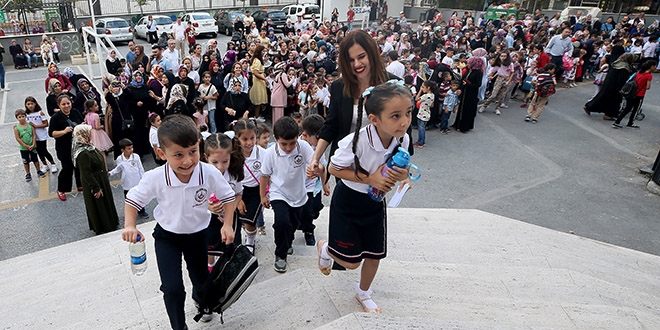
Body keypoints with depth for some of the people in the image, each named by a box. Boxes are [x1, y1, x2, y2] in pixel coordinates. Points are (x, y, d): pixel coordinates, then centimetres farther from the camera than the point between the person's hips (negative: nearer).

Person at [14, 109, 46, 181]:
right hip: (23, 148, -1)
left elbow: (34, 135, -5)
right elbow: (18, 138, -11)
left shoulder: (30, 125, -6)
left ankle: (39, 171, 29)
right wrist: (26, 146, -14)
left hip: (32, 147, 1)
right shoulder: (16, 127, -10)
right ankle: (28, 174, 24)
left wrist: (33, 145, -14)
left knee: (35, 159, 14)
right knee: (26, 161, 11)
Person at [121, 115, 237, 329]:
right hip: (166, 236, -1)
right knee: (172, 289, -9)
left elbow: (229, 197, -11)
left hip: (197, 233, 1)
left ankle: (201, 300, 60)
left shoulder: (210, 174, -29)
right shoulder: (155, 178, -28)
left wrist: (227, 224, -22)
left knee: (201, 278, 21)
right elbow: (133, 199, -9)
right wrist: (130, 226, -23)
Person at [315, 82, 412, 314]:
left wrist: (402, 175, -24)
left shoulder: (402, 140, -16)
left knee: (375, 255, 16)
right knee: (351, 261, 3)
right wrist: (370, 178, -30)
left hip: (375, 202, 5)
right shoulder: (357, 141, -33)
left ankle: (363, 293, 46)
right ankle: (325, 248, 39)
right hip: (348, 201, -5)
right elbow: (334, 168, -20)